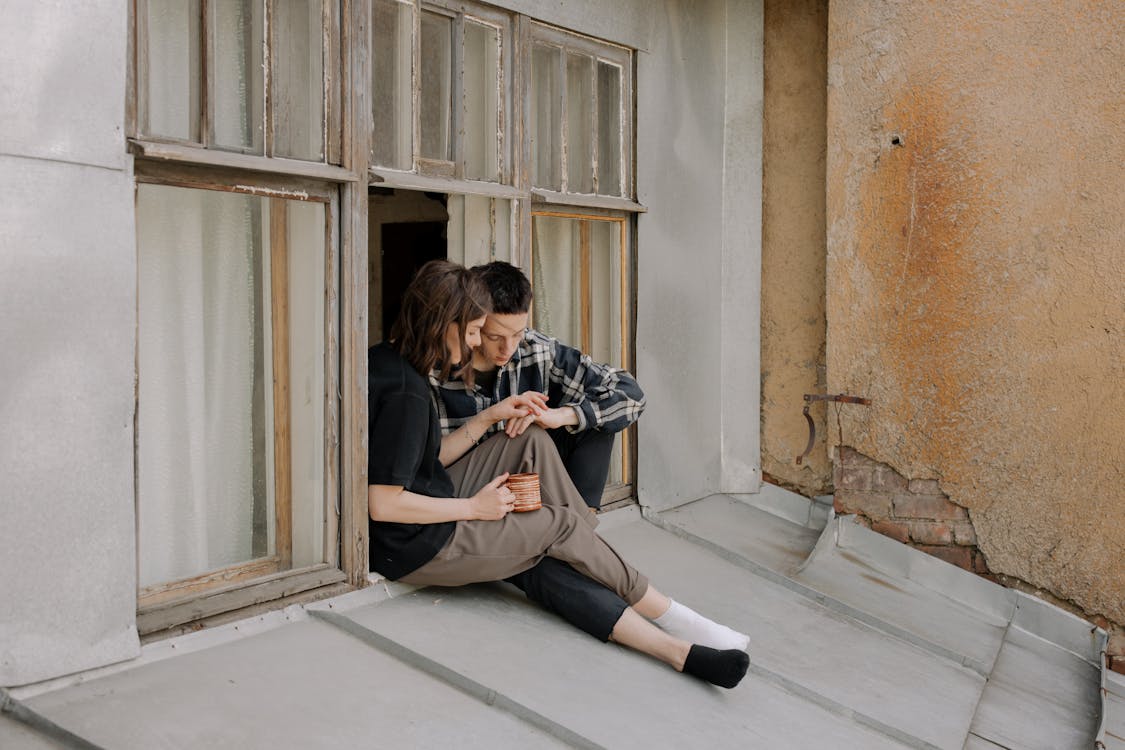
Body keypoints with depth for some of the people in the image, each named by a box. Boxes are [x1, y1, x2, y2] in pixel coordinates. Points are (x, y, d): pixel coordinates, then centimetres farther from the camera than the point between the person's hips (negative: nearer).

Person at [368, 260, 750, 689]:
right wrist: (474, 507, -16)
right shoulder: (405, 392, -24)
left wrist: (491, 416, 7)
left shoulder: (385, 362, 6)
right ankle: (669, 617, 13)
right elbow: (382, 504, -26)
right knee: (561, 525, -4)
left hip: (428, 512, 10)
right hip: (414, 549, -10)